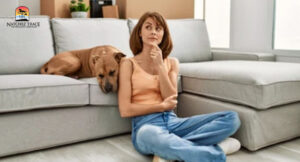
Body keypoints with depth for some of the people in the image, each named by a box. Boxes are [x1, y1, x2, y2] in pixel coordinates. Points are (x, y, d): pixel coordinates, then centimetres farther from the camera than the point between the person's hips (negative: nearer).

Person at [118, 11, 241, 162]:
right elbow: (125, 110, -5)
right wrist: (162, 106, -2)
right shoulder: (128, 63, 3)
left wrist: (160, 65, -5)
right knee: (151, 136, -44)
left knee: (231, 118, -14)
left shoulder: (171, 62, 15)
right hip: (146, 125, -4)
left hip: (172, 121, 5)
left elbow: (171, 101, 0)